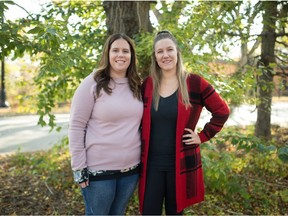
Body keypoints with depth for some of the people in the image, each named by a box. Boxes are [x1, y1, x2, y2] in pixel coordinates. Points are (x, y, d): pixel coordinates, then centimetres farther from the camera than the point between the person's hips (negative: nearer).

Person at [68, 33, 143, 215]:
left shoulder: (136, 85, 6)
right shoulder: (93, 83, -9)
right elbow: (76, 126, -10)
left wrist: (143, 159, 11)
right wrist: (79, 167, -12)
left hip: (131, 168, 5)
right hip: (99, 169, -5)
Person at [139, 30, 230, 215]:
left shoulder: (194, 83, -6)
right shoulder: (147, 85, 3)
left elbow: (222, 111, 1)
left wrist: (203, 136, -4)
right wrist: (140, 152, 5)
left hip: (181, 163, -2)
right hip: (151, 163, 2)